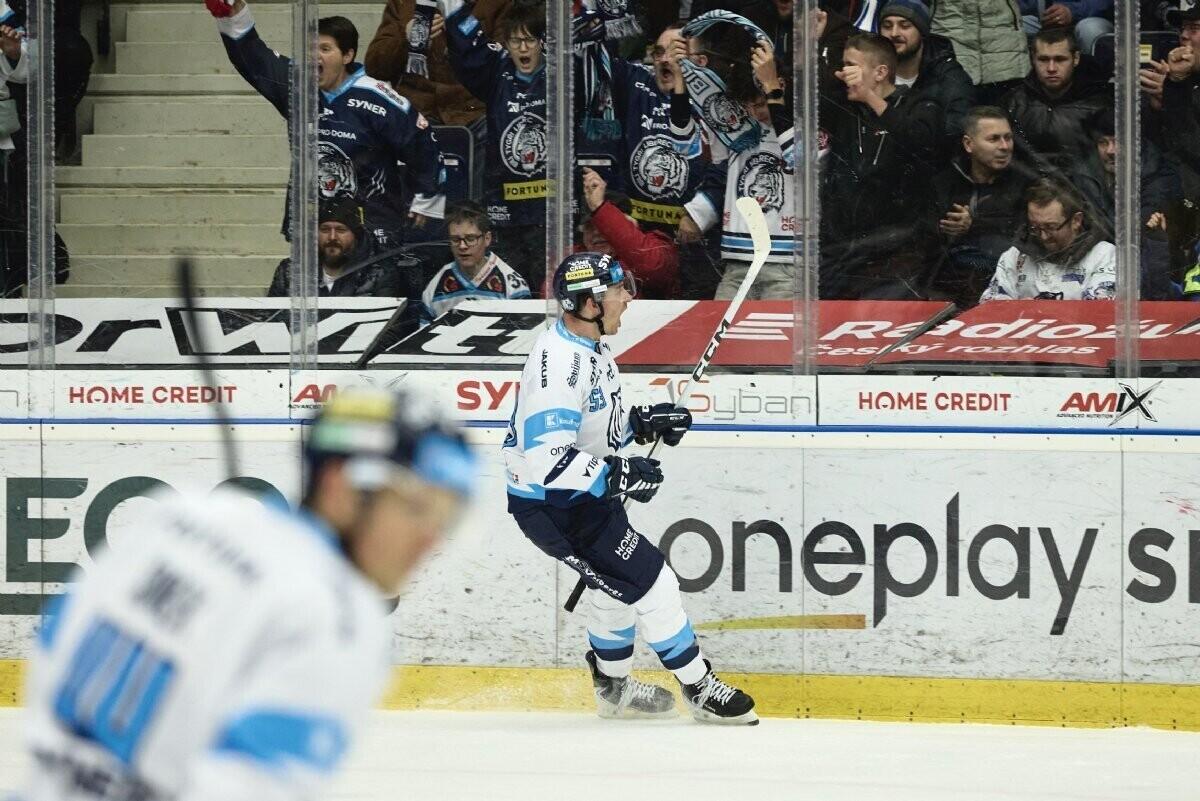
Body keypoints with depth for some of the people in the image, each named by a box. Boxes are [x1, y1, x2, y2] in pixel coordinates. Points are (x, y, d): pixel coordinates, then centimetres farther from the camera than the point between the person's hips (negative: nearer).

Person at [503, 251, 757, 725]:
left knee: (617, 587, 25)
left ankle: (612, 687, 43)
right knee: (649, 583, -6)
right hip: (550, 505, -11)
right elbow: (546, 459, -35)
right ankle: (701, 690, 6)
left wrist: (641, 423, 4)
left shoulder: (589, 348, 4)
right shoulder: (559, 362, -29)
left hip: (584, 494, 11)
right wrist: (617, 474, -33)